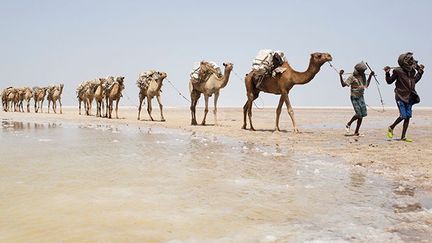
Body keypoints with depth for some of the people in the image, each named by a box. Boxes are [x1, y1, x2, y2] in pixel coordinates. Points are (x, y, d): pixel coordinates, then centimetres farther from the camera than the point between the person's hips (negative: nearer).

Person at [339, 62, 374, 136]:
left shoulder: (363, 76, 11)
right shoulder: (352, 77, -9)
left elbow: (366, 85, 25)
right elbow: (343, 84, -16)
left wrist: (370, 76, 20)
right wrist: (340, 76, -28)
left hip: (361, 97, 7)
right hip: (354, 98, -7)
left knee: (362, 114, 1)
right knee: (359, 114, -13)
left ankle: (356, 132, 10)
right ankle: (348, 124, 14)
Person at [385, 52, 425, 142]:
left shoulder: (412, 71, 7)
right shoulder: (398, 71, -10)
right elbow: (389, 81, -2)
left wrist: (420, 71, 22)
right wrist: (387, 73, -18)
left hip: (409, 97, 6)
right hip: (401, 97, -6)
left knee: (408, 117, 3)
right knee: (403, 116, -11)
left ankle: (403, 137, 10)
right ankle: (391, 128, 16)